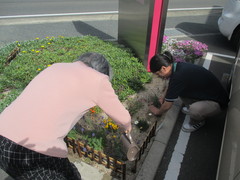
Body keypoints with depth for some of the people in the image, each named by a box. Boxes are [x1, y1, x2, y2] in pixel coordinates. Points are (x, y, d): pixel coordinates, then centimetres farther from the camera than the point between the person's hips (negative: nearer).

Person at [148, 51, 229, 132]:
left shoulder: (178, 76, -33)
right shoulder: (178, 66, -6)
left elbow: (167, 106, -19)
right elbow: (170, 85, 20)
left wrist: (158, 112, 0)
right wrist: (162, 97, 21)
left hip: (217, 102, -8)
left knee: (195, 109, -35)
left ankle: (199, 121, 1)